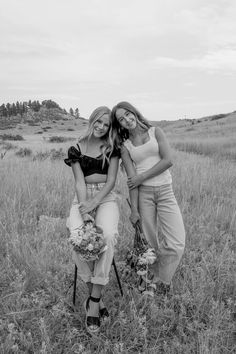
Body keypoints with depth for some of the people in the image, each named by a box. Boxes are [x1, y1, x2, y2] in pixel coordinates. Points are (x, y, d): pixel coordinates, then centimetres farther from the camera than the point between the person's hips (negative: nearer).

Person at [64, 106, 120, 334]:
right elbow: (79, 182, -4)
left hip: (106, 198, 0)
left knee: (108, 235, -32)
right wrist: (84, 211, -19)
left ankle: (94, 300, -22)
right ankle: (95, 296, -13)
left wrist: (95, 202, -18)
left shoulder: (111, 149, 8)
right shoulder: (77, 149, 6)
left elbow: (111, 180, -1)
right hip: (83, 198, 0)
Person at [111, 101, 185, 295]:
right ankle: (151, 276, 29)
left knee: (177, 243, -7)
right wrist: (134, 209, -8)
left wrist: (141, 177, -8)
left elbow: (168, 160, -6)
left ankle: (159, 281, 14)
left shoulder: (155, 132, 7)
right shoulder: (125, 145, 7)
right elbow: (131, 178, -2)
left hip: (165, 191, 0)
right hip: (143, 193, 0)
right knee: (149, 242, 4)